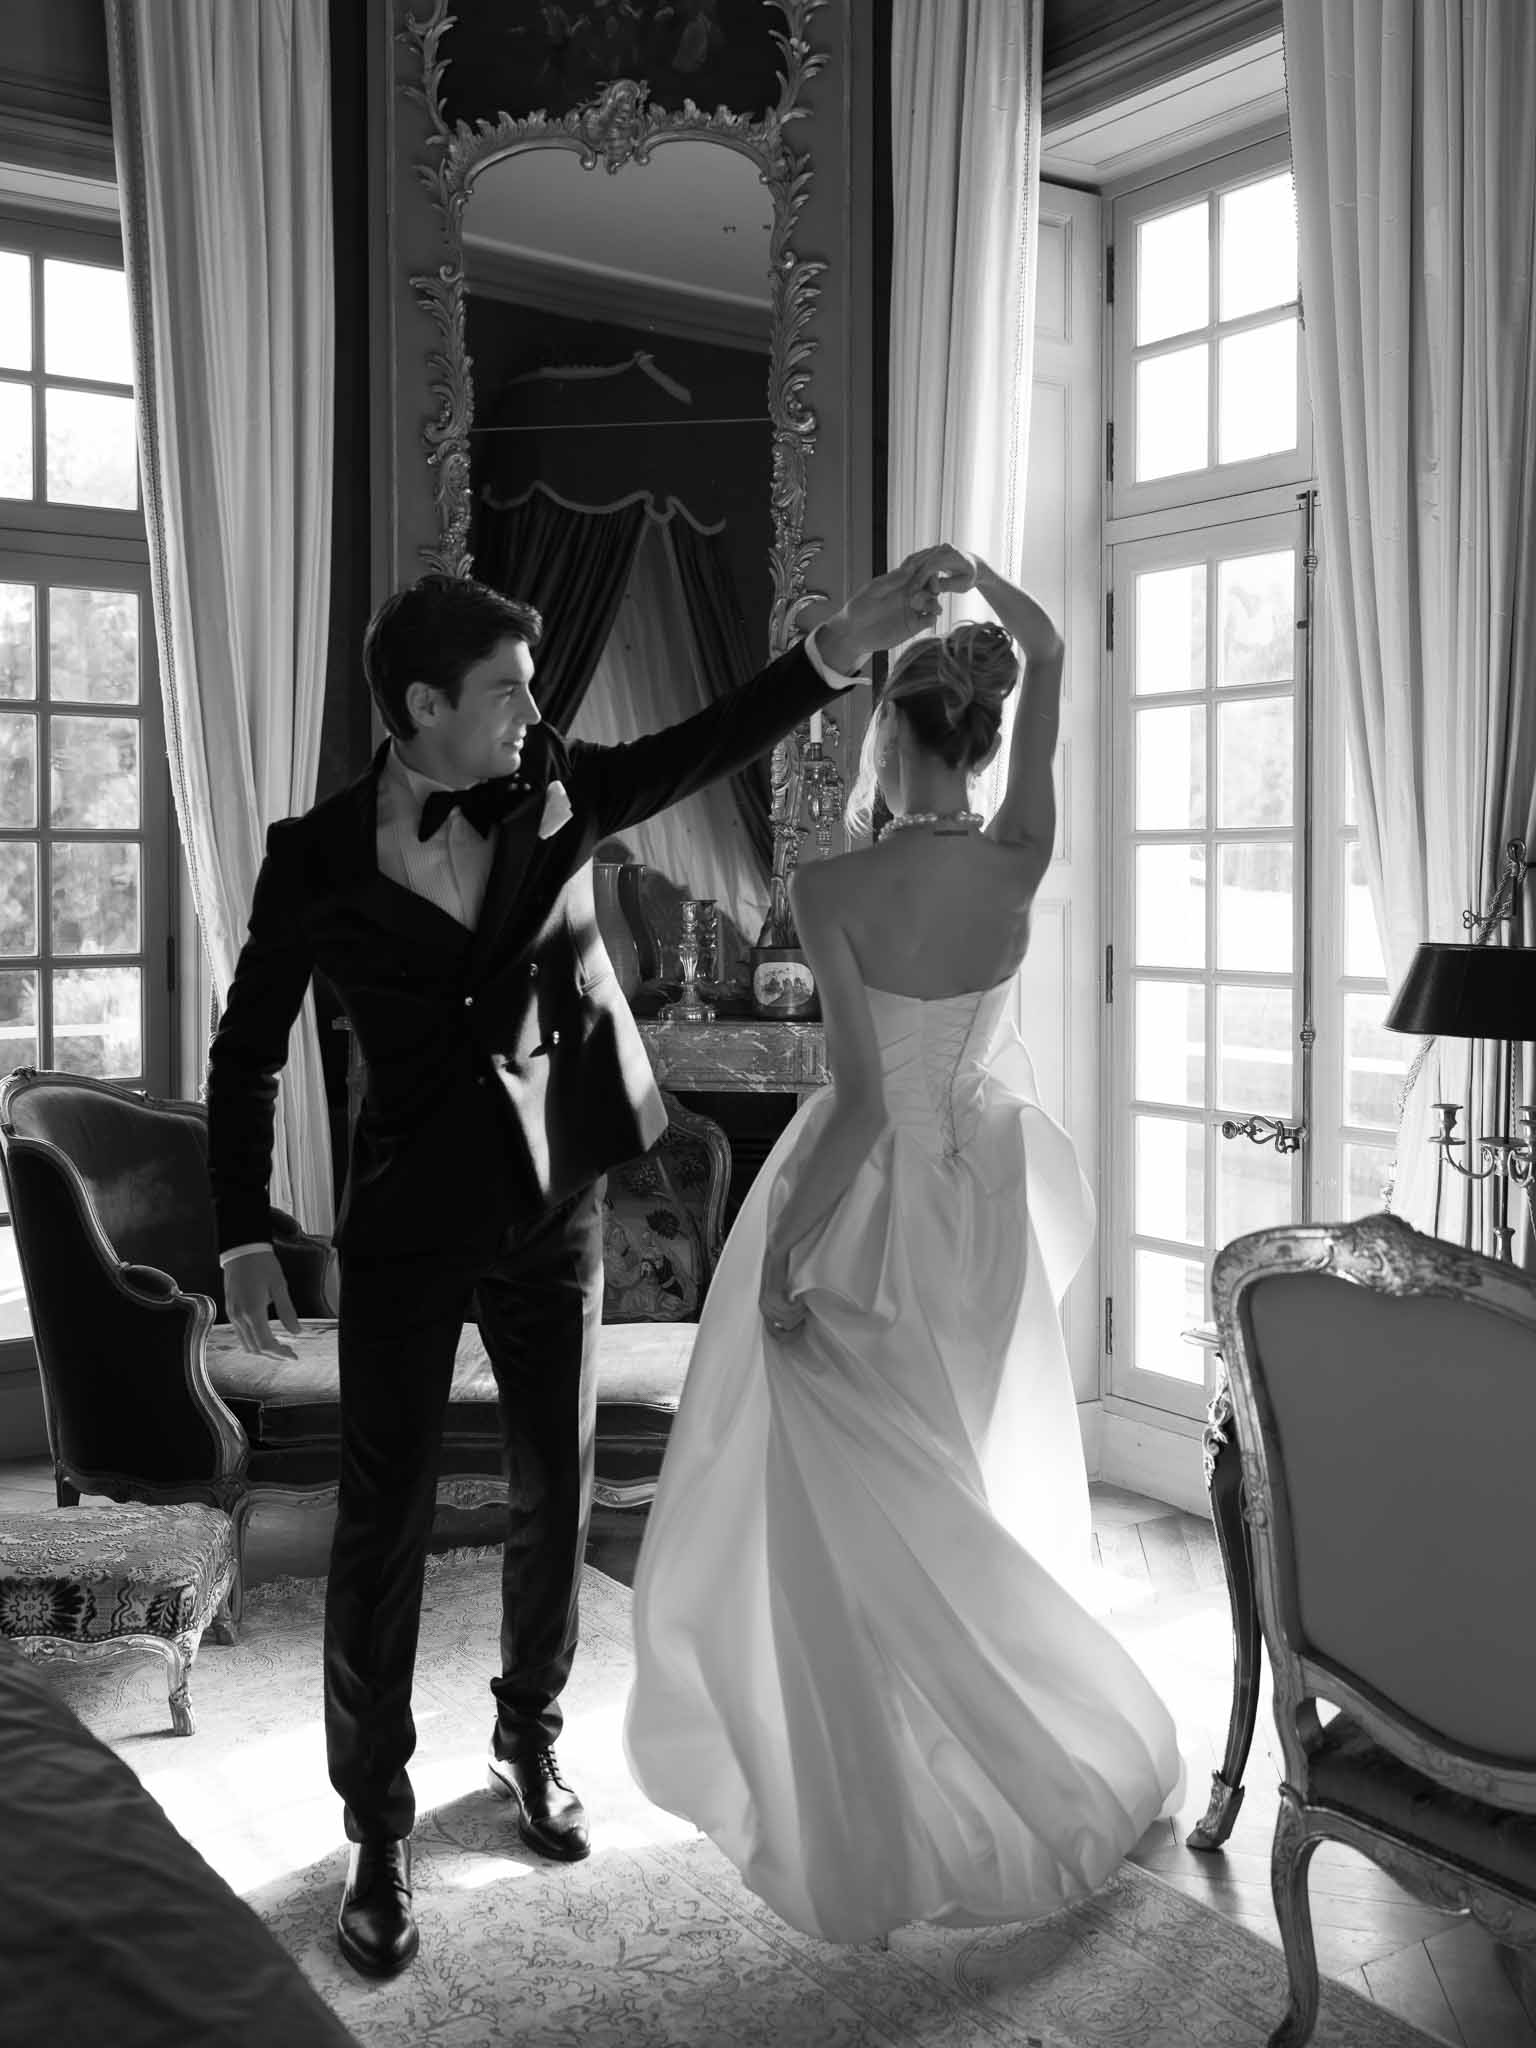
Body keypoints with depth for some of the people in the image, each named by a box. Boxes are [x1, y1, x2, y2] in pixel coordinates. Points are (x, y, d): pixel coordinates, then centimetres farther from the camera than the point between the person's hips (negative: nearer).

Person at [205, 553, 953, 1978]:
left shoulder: (552, 793, -2)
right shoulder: (316, 857, -8)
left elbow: (707, 746, -8)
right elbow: (247, 1054, -1)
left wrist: (840, 647, -21)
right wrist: (244, 1240, -5)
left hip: (556, 1215, 3)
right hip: (408, 1230, -3)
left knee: (556, 1499, 14)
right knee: (383, 1526, 3)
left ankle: (528, 1743, 38)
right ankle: (377, 1829, 20)